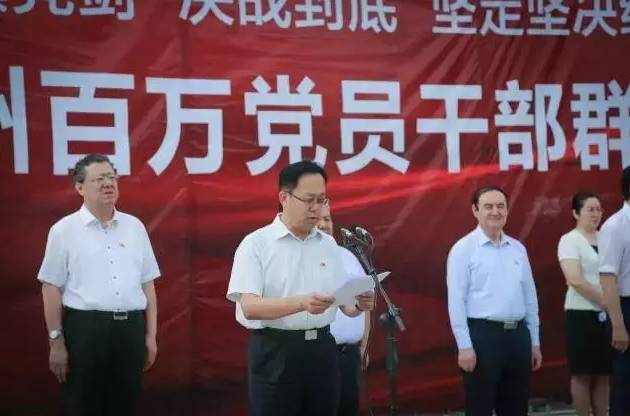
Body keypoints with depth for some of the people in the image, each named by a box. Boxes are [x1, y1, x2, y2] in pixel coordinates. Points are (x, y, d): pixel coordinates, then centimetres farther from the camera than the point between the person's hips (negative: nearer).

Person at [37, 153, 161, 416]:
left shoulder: (134, 226, 10)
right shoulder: (64, 230, -1)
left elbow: (147, 284, 12)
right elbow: (52, 288, -2)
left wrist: (151, 335, 9)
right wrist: (56, 342, -6)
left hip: (131, 328, 3)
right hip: (85, 328, -3)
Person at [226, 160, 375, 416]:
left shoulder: (328, 244, 11)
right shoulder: (256, 244, -6)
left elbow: (343, 302, 12)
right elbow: (250, 307, -17)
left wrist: (358, 305, -12)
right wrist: (301, 303, -31)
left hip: (321, 349, 5)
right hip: (275, 352, -5)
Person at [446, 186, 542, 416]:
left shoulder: (518, 249, 12)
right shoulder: (463, 249, -5)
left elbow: (530, 298, 16)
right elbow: (456, 301, -9)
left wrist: (535, 342, 14)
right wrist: (465, 346, -14)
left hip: (518, 335, 6)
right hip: (483, 335, -6)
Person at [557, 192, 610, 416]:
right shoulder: (570, 240, -5)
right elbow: (575, 280, -15)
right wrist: (605, 302, -14)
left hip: (608, 314, 5)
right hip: (583, 314, -5)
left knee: (604, 374, 8)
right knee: (583, 374, 0)